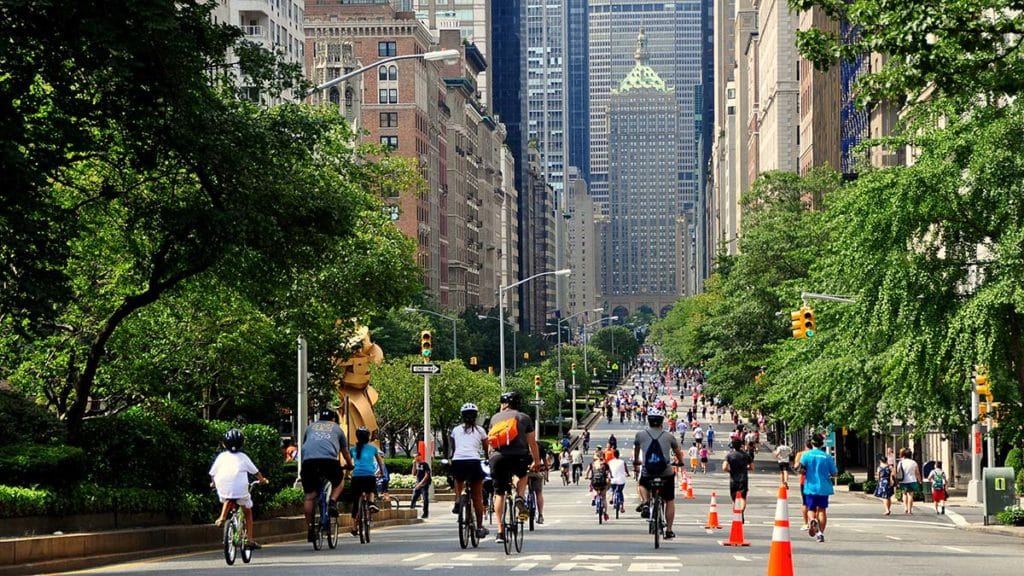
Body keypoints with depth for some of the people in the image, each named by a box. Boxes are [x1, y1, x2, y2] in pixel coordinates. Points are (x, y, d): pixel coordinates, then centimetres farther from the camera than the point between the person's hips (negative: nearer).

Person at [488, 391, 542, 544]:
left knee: (499, 493, 10)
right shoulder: (524, 418, 12)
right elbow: (532, 442, 14)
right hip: (519, 457, -1)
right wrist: (536, 461, 26)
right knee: (522, 475, 34)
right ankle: (520, 498, 6)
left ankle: (500, 531, 5)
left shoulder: (495, 418, 18)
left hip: (498, 457, 1)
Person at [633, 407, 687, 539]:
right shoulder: (669, 437, 3)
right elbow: (678, 452, 19)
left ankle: (645, 502, 8)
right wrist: (680, 462, 41)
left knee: (642, 484, 35)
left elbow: (636, 449, 22)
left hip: (647, 473, 0)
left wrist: (636, 462, 43)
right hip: (666, 473, 0)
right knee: (670, 501, 18)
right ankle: (669, 531, 18)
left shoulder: (640, 435, 3)